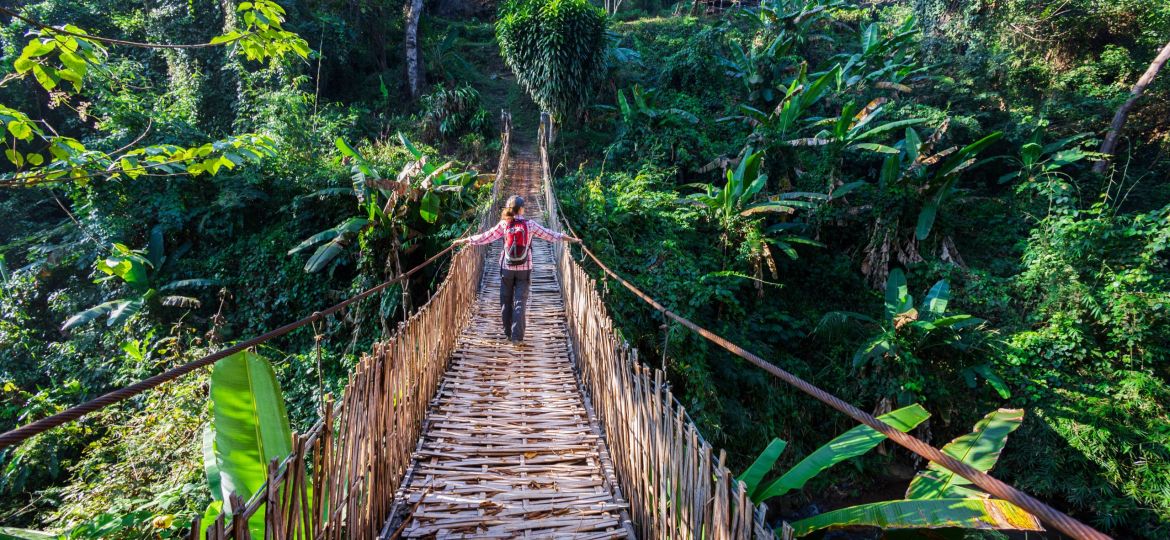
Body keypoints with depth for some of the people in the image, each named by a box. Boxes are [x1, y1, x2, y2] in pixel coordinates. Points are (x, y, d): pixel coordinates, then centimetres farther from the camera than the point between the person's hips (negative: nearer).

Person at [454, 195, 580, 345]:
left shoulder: (504, 225, -5)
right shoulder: (530, 225, -6)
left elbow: (485, 237, -3)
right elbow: (549, 235, 1)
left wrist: (465, 240, 8)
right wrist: (570, 239, 12)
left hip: (507, 268, 1)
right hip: (524, 269, -1)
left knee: (506, 301, 14)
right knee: (520, 302, 2)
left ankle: (508, 333, 23)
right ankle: (517, 336, -2)